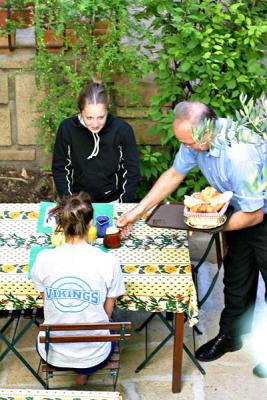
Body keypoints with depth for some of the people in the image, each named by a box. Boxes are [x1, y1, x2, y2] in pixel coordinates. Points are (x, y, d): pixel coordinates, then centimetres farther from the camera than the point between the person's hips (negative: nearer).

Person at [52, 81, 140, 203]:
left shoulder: (122, 130, -14)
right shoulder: (67, 128, -12)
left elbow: (132, 170, -5)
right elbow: (59, 168, -1)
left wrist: (122, 206, -9)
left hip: (112, 201, 0)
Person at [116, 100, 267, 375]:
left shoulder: (240, 156, -41)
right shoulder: (197, 137, -17)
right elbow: (174, 174, 2)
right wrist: (138, 211, 1)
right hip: (242, 207, 7)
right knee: (236, 278, 18)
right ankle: (230, 335, 35)